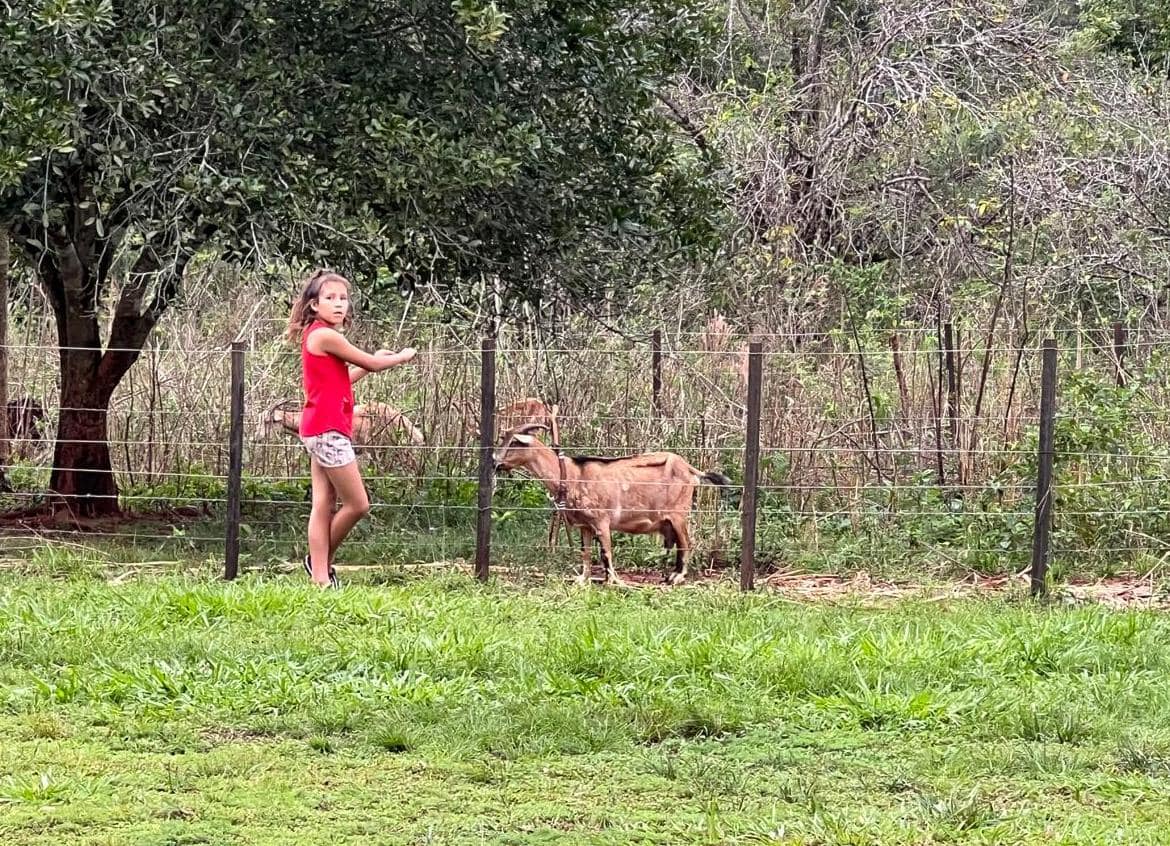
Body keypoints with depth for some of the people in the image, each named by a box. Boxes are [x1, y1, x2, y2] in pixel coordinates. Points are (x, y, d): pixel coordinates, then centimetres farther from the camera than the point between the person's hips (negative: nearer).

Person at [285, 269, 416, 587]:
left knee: (324, 506, 7)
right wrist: (403, 356, 10)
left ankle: (320, 577, 5)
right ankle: (322, 561, 10)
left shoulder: (316, 336, 15)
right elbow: (372, 364, -8)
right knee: (358, 504, -5)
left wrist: (375, 360, 20)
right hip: (328, 430, -10)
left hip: (320, 430, 10)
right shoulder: (325, 335, -14)